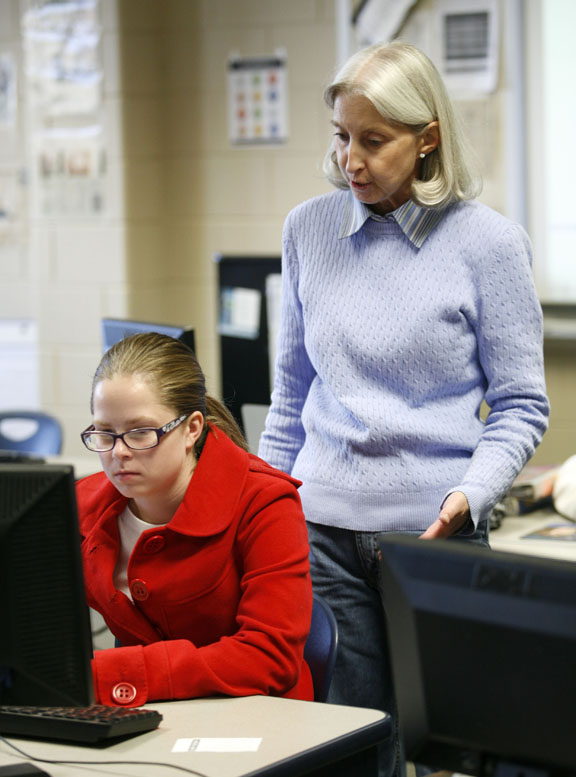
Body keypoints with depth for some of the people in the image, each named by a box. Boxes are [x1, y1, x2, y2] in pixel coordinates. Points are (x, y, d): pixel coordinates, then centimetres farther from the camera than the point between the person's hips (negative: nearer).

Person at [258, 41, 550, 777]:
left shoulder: (489, 242, -5)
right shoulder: (309, 228, 6)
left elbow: (520, 406, -1)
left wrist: (471, 494, -17)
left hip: (434, 526, -2)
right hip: (322, 524, 3)